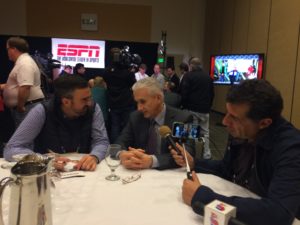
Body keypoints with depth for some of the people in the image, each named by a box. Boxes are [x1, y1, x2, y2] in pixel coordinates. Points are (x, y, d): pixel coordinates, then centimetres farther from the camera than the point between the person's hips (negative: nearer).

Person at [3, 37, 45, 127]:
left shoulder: (24, 63, -18)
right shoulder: (22, 62, 18)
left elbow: (25, 87, -29)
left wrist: (20, 107, -23)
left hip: (28, 107, -11)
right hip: (27, 106, 11)